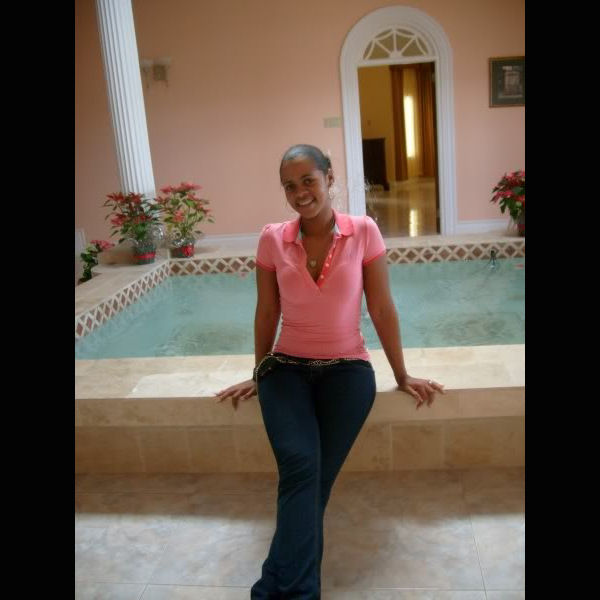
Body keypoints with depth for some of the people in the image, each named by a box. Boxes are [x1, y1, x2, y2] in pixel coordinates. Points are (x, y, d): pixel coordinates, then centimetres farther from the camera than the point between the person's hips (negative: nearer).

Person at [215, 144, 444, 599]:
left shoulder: (364, 232, -5)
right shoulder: (272, 239, -1)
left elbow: (382, 309, -1)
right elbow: (267, 313, 7)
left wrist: (402, 377, 4)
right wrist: (258, 375, 14)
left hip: (347, 367, 0)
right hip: (286, 367, 1)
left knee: (317, 473, -15)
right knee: (301, 465, -23)